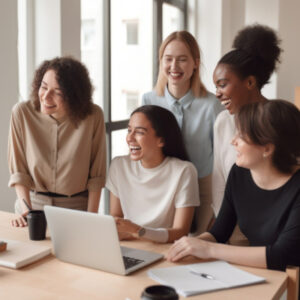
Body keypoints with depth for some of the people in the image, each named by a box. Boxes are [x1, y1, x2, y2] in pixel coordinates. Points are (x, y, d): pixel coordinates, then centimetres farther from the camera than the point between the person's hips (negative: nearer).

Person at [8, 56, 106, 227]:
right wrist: (26, 210, -13)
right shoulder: (22, 112, -8)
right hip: (33, 203, 1)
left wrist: (91, 219, -7)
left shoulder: (93, 116, -11)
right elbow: (18, 170, -3)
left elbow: (96, 175, -5)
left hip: (76, 207, -1)